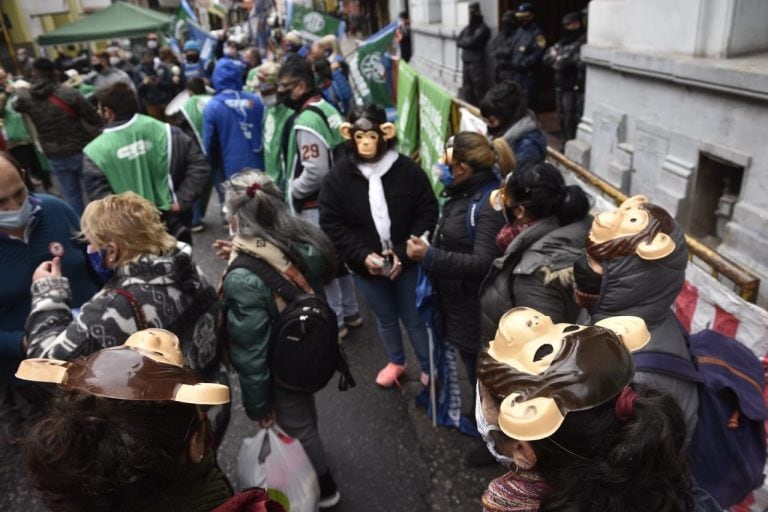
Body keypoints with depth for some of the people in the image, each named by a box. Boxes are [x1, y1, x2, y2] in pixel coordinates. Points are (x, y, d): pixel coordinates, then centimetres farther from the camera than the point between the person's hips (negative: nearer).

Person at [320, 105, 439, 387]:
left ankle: (429, 369, 35)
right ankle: (396, 362, 47)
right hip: (366, 265, 2)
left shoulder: (407, 169, -12)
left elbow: (428, 214, -9)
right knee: (385, 319, 21)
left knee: (414, 318, 12)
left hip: (406, 261, -1)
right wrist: (363, 256, -18)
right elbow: (331, 225, -8)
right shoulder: (338, 176, -9)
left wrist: (403, 253, -16)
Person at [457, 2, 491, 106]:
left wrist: (464, 41, -1)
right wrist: (468, 41, -6)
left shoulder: (483, 28, -6)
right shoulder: (467, 28, 16)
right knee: (467, 88, 11)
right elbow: (458, 41, 8)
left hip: (477, 63, -7)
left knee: (479, 88, -7)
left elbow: (473, 41, -17)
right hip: (466, 62, 7)